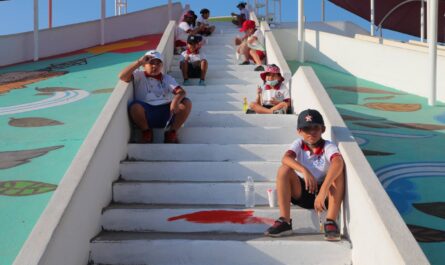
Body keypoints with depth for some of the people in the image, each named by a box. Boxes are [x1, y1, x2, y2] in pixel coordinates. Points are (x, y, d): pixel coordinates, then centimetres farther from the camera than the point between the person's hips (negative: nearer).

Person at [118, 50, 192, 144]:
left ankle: (172, 133, -3)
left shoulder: (167, 78, 14)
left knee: (187, 103, -19)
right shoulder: (139, 75, 8)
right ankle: (147, 132, -5)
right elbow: (122, 76, -12)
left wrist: (175, 101, -28)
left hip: (166, 111, 2)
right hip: (146, 112, -2)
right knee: (135, 106, -35)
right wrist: (139, 62, -18)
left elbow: (181, 92, -3)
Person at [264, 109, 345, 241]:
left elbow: (338, 162, -37)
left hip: (324, 193, -1)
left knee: (338, 170, -27)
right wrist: (304, 171, -46)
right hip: (301, 193, 2)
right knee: (284, 170, -23)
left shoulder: (328, 146, -14)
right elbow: (286, 158, -27)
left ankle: (331, 222, -28)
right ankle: (284, 222, -24)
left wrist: (323, 191, -50)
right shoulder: (298, 144, -6)